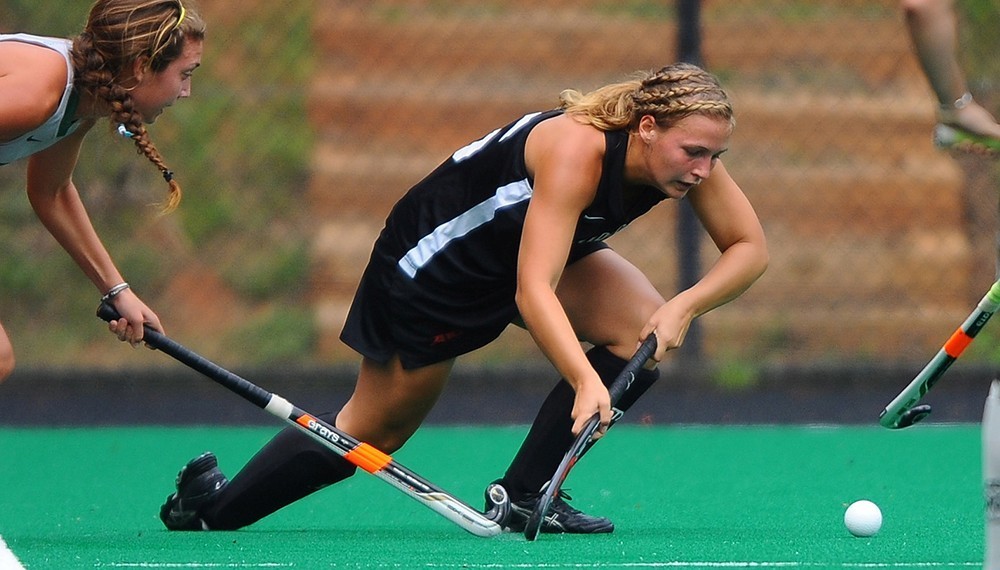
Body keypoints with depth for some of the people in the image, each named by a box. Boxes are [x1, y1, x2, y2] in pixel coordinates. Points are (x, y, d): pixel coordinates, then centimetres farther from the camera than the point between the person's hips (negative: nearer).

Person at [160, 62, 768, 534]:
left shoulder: (686, 152, -21)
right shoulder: (576, 150, -41)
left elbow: (750, 246, -15)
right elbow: (533, 291, -46)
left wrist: (686, 305, -33)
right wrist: (585, 381, -59)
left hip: (545, 241, 7)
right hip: (440, 253, -7)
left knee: (645, 334, -19)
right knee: (374, 430, 6)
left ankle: (525, 494, -7)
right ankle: (210, 503, 28)